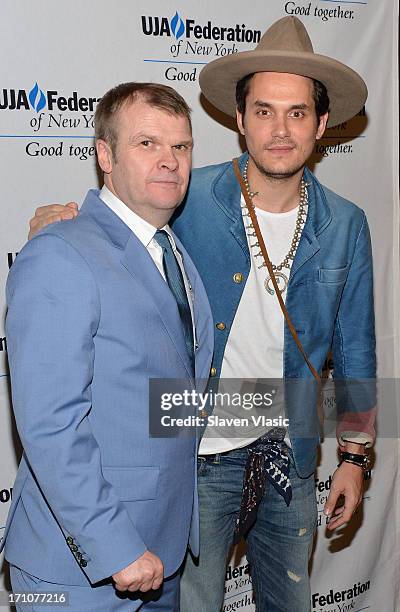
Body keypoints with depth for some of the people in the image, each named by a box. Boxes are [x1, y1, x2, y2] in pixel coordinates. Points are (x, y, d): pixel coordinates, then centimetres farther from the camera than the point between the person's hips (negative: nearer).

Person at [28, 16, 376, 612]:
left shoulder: (345, 225, -3)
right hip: (198, 452, -3)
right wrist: (59, 224, -20)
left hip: (290, 454, 4)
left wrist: (354, 455, 8)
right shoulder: (188, 200, -12)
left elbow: (354, 350, 6)